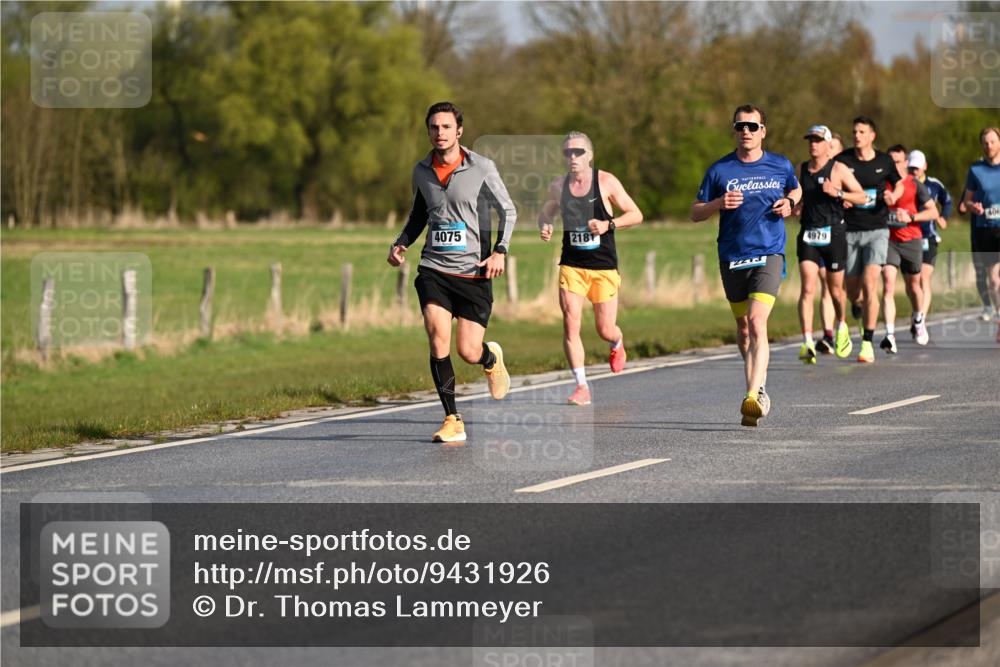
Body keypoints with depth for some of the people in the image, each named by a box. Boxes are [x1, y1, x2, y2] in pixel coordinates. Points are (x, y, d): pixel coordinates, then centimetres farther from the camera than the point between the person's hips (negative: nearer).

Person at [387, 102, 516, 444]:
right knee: (437, 337, -17)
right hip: (434, 268, 2)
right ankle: (453, 421, -9)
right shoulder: (421, 171, 7)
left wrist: (499, 251, -10)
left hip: (473, 271, -2)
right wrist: (401, 243, 7)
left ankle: (491, 358, 35)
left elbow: (508, 211, 4)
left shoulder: (482, 168, -4)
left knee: (468, 352, -4)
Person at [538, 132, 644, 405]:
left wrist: (608, 224, -17)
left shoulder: (606, 182, -5)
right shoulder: (558, 186, 4)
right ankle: (582, 387, -6)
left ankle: (617, 344, 41)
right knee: (570, 325, -13)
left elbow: (636, 215, -1)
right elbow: (546, 212, 22)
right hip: (571, 265, 2)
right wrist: (544, 227, -1)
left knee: (605, 330, 2)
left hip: (604, 267, -2)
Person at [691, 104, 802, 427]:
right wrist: (719, 203, -15)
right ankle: (758, 387, 33)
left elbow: (796, 189, 24)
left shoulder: (781, 166, 3)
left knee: (757, 322, -20)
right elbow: (695, 213, 5)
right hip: (732, 258, 2)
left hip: (769, 255, -2)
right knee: (743, 328, 14)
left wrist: (790, 203, 1)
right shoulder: (720, 170, 1)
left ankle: (753, 397, -27)